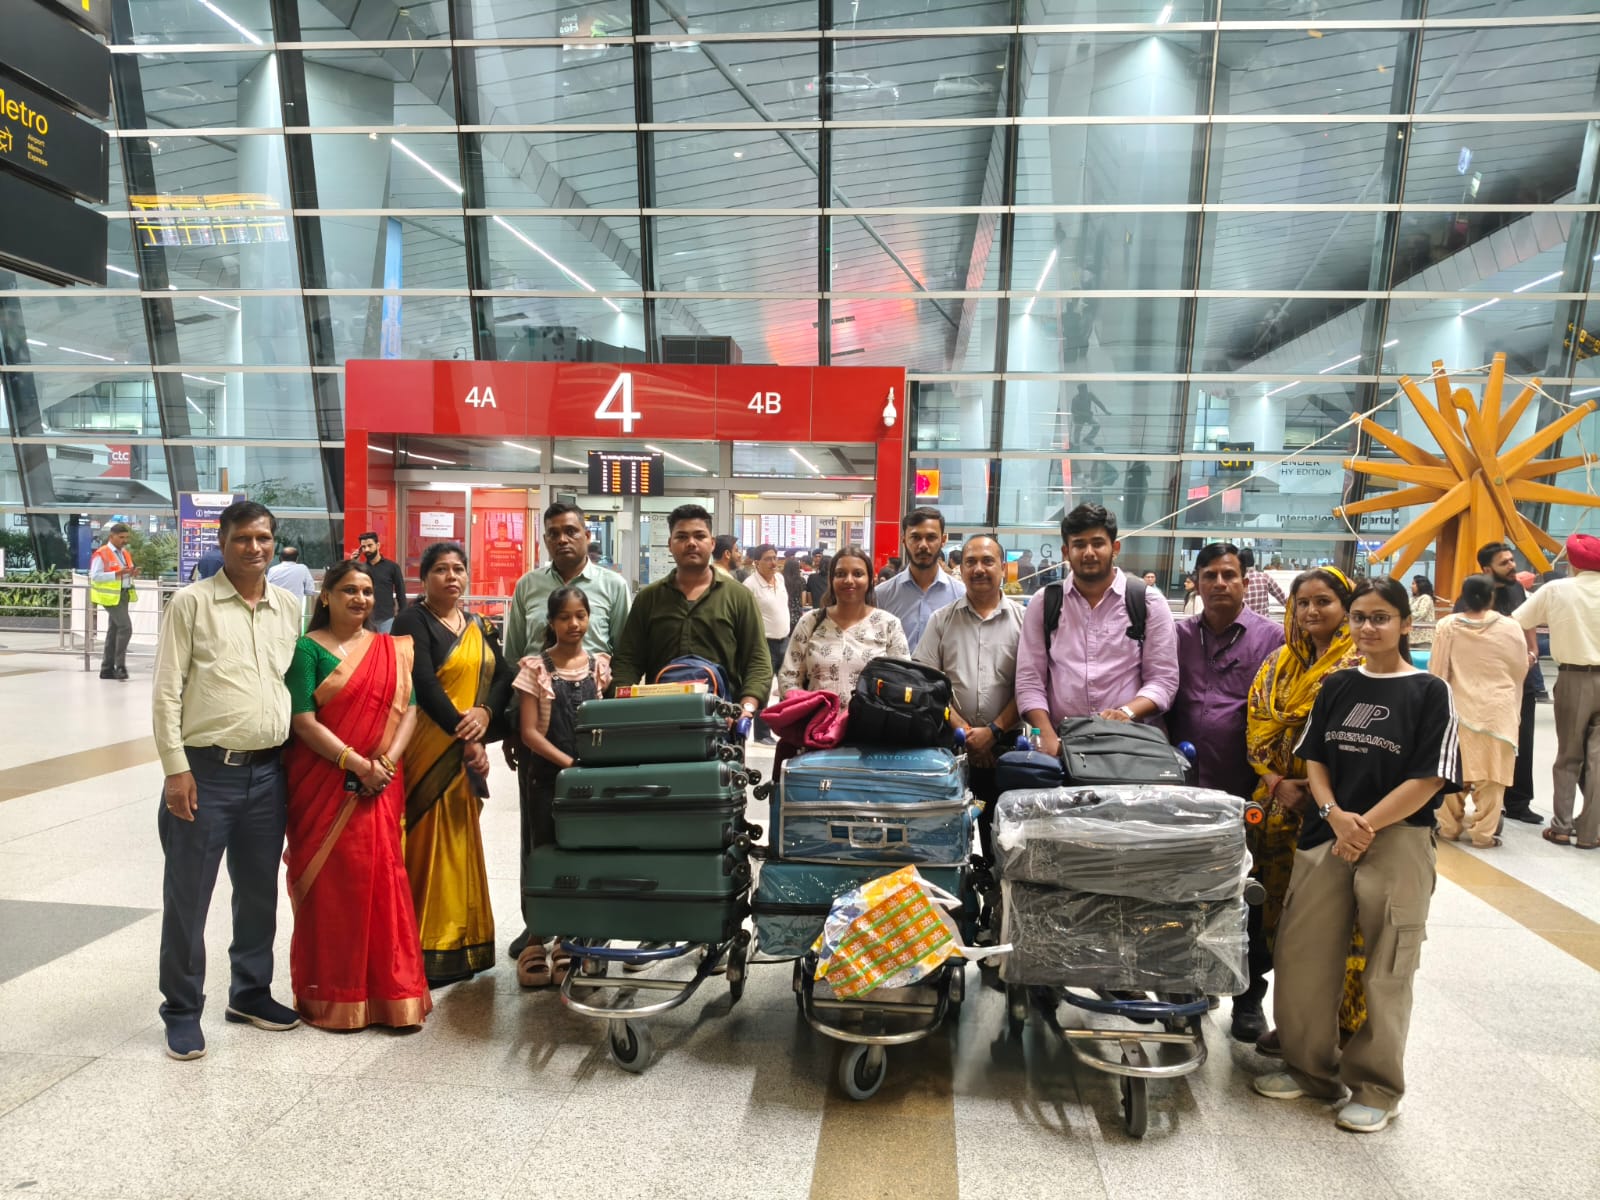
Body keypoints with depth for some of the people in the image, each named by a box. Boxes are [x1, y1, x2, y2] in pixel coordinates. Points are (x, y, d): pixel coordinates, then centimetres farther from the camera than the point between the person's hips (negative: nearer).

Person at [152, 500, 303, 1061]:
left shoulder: (288, 608, 8)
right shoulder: (192, 603, -5)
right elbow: (166, 692, -7)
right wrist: (176, 768, -12)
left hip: (267, 772, 4)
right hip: (204, 771, -4)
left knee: (260, 892, 15)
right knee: (187, 898, 6)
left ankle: (250, 992, 32)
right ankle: (182, 1009, 22)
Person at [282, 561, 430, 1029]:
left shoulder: (392, 649, 10)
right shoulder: (308, 648, -2)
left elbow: (408, 710, 4)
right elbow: (303, 721, -9)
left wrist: (386, 761, -11)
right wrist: (357, 763, -16)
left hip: (380, 786, 3)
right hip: (323, 785, -3)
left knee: (381, 878, 2)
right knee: (329, 883, 1)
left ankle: (389, 990, 12)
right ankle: (332, 995, 14)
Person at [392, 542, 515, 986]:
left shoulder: (480, 627, 16)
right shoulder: (413, 622, -4)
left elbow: (502, 675, 6)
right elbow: (424, 684, -16)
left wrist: (485, 713, -14)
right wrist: (464, 738, -23)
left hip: (468, 752, 6)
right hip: (428, 750, -6)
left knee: (461, 844, 10)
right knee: (428, 844, -4)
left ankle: (463, 943, 19)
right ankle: (427, 952, 3)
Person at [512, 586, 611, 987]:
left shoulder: (600, 665, 6)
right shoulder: (535, 668, -3)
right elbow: (530, 732, -7)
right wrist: (569, 763, -17)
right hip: (549, 777, -2)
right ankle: (536, 945, 18)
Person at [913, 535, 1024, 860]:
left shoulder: (1023, 619, 3)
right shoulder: (943, 619, 7)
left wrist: (993, 731, -10)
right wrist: (962, 729, -9)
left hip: (1004, 746, -1)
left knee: (1000, 834, 5)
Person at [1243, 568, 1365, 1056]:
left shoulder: (1358, 666, -6)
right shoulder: (1279, 663, 12)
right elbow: (1256, 730, 8)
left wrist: (1317, 791, -17)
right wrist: (1277, 783, -6)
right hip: (1278, 808, 6)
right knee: (1279, 909, 12)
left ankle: (1337, 1027, 12)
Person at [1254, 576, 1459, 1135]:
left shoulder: (1429, 692, -4)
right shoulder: (1337, 686, 9)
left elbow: (1428, 779, -9)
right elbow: (1314, 758, 9)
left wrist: (1365, 825, -13)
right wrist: (1335, 815, -8)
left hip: (1397, 841, -4)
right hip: (1326, 836, 4)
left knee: (1385, 969, 3)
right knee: (1302, 953, 5)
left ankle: (1376, 1087, 21)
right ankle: (1310, 1067, 25)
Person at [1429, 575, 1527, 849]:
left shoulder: (1447, 627, -8)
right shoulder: (1510, 628, -8)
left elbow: (1437, 671, -2)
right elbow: (1520, 670, 4)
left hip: (1458, 708, 1)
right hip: (1497, 710, -1)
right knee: (1490, 774, 5)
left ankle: (1449, 826, 18)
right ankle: (1484, 832, 9)